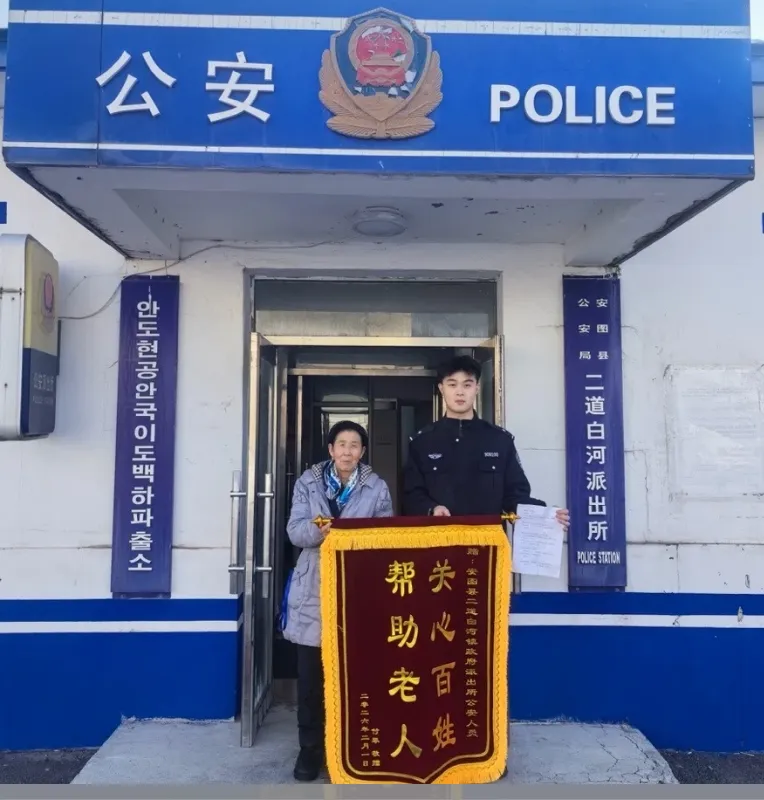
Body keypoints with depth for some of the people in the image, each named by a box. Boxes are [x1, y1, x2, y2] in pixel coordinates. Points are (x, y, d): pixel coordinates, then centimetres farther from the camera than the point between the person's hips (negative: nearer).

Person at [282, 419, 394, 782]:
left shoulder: (377, 487, 4)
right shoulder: (308, 481, 4)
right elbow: (295, 530, -5)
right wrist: (320, 530, -24)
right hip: (314, 590, 0)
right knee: (311, 673, 4)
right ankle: (310, 748, 20)